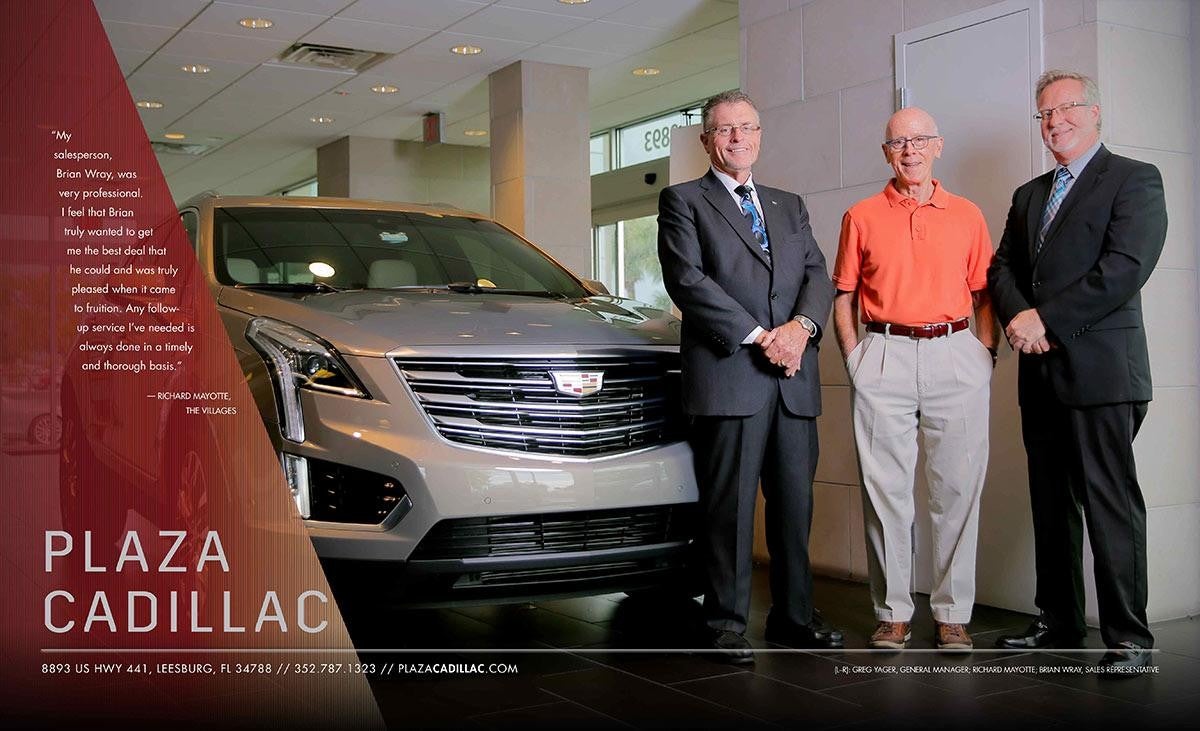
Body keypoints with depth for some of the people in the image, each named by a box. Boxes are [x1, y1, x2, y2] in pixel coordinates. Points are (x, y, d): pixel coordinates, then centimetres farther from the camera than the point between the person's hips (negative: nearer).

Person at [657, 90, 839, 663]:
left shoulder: (789, 205, 23)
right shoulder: (683, 201, 6)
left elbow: (817, 274, 13)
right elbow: (687, 279, -7)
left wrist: (801, 325, -8)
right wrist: (759, 335, -12)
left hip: (794, 378, 5)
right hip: (728, 375, -5)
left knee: (795, 502, 8)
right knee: (729, 506, -2)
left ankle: (794, 615, 19)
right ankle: (726, 624, 7)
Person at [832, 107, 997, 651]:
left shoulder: (968, 216, 12)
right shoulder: (861, 217, 9)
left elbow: (983, 295, 12)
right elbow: (843, 296, 11)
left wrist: (985, 356, 0)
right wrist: (855, 361, 0)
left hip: (955, 355, 1)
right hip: (884, 355, -1)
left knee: (958, 488, 2)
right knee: (885, 490, 1)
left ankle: (953, 613, 12)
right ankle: (892, 612, 11)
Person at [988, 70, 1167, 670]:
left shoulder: (1134, 179, 0)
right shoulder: (1029, 195, 22)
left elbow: (1124, 268, -14)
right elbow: (1002, 268, 14)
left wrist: (1046, 320, -14)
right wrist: (1019, 316, -7)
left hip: (1100, 367, -7)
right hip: (1041, 372, 7)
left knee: (1111, 504, -6)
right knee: (1050, 503, 11)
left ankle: (1128, 638, 1)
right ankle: (1059, 623, 20)